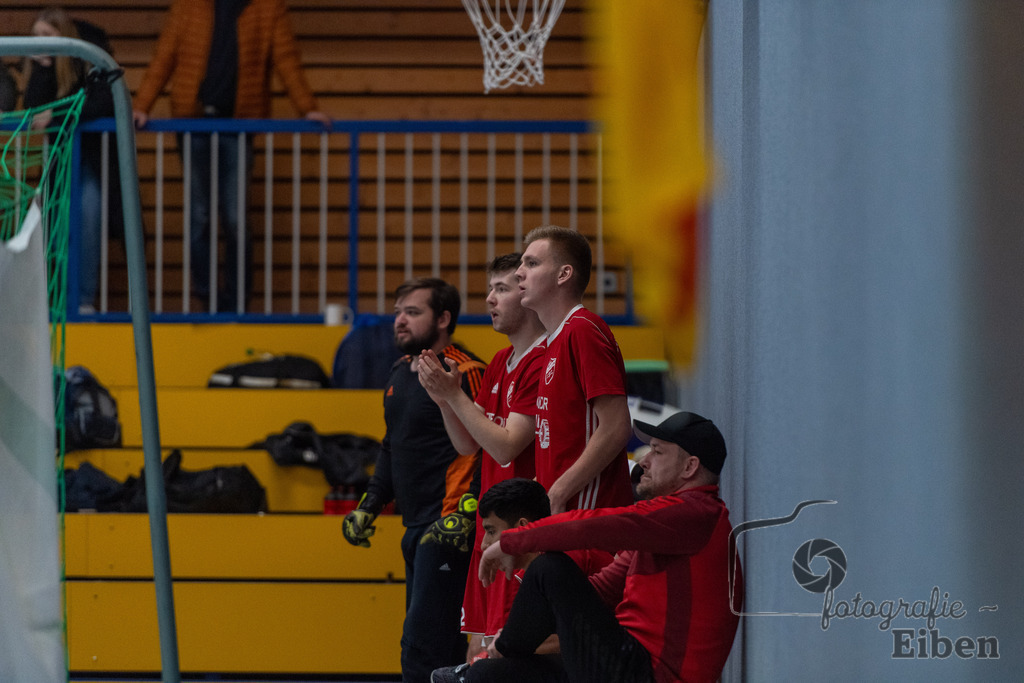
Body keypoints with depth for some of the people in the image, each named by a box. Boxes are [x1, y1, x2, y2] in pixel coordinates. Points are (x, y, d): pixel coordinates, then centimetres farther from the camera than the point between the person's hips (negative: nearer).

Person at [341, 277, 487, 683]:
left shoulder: (464, 374, -11)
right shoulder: (400, 374, 17)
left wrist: (465, 513, -23)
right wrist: (370, 505, 22)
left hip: (448, 528, -9)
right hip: (416, 527, 9)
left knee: (423, 640, -14)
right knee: (442, 641, 12)